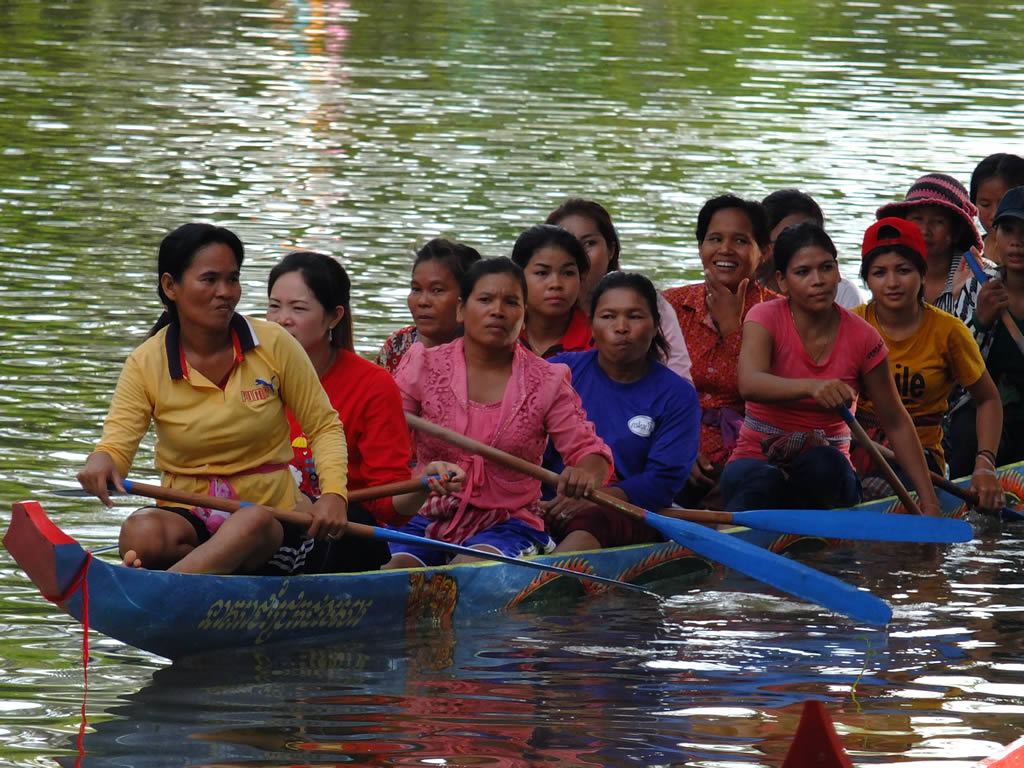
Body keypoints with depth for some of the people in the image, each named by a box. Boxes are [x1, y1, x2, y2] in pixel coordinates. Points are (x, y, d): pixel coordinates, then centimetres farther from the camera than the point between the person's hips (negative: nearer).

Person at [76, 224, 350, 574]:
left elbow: (324, 427, 6)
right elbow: (117, 443, -8)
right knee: (141, 533, -35)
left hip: (274, 517, -1)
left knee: (254, 522, -39)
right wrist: (101, 460, -34)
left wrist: (333, 493, -13)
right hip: (186, 516, 1)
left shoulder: (274, 345, 0)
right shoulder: (146, 365, 0)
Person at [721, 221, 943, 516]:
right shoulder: (766, 318, -5)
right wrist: (811, 387, -47)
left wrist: (930, 503, 2)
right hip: (757, 460, -2)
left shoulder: (861, 337, 1)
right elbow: (749, 384, -27)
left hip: (827, 471, 2)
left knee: (822, 463, -35)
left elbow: (896, 423, 8)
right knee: (764, 481, -39)